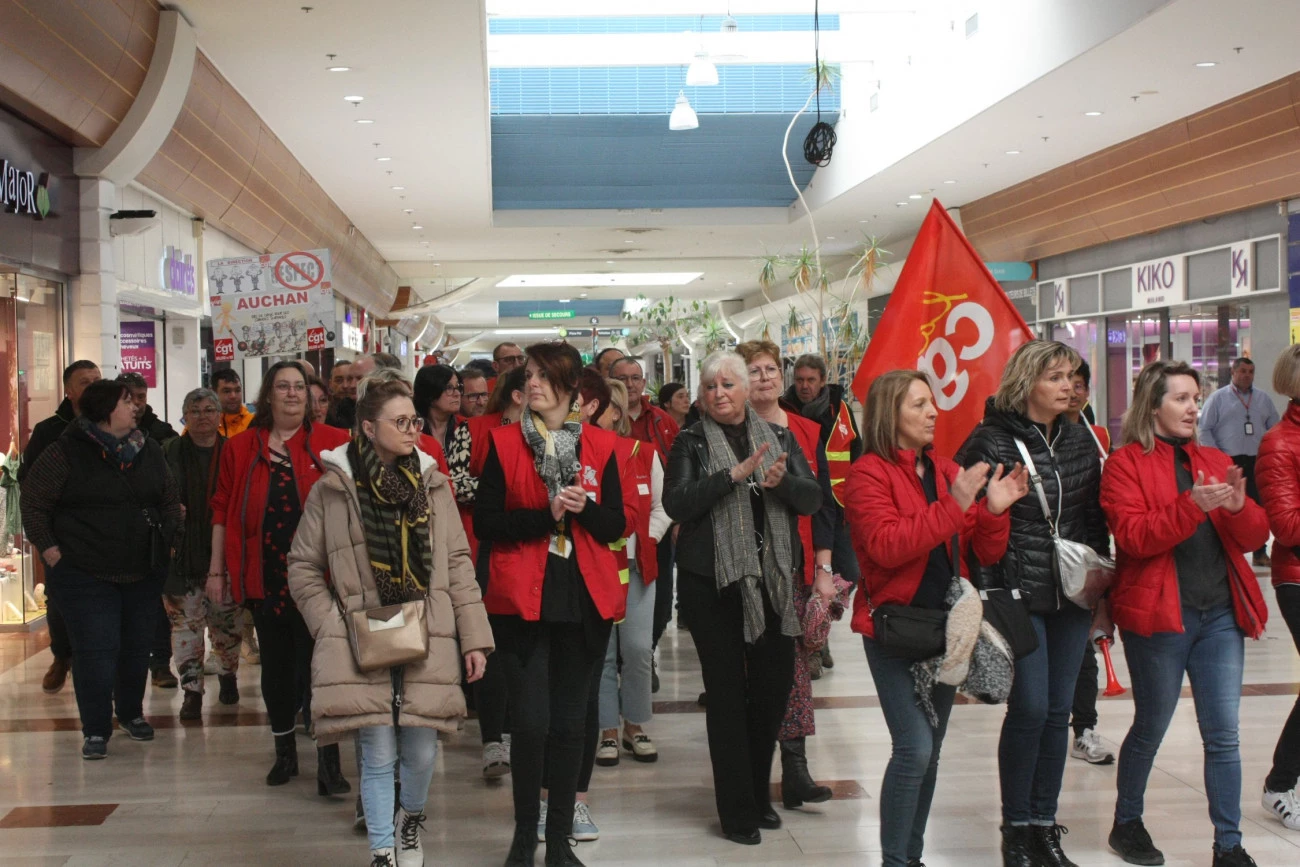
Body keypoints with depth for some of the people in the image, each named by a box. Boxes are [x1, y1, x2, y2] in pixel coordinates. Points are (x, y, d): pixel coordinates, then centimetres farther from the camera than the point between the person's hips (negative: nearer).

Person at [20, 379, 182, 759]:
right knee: (95, 650, -4)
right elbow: (33, 504, -4)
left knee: (137, 648, 13)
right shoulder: (66, 452, -8)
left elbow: (170, 500, 16)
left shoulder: (149, 450, 7)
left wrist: (166, 542, 5)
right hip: (85, 576, -5)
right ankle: (95, 729, 8)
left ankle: (131, 713, 32)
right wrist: (51, 552, -9)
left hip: (145, 572, 5)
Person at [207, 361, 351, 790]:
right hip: (263, 576, 2)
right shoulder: (240, 447, 8)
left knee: (317, 666, -5)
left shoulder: (333, 443, 2)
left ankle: (328, 763, 2)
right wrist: (217, 570, 6)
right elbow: (223, 511, 9)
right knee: (275, 666, 13)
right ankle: (284, 752, 28)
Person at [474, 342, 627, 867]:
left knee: (569, 721, 7)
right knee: (530, 721, -7)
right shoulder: (504, 443, 2)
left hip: (586, 600, 2)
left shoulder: (599, 445, 7)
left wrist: (583, 508, -13)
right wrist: (544, 516, -15)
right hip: (523, 599, -2)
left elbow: (616, 526, 7)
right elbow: (484, 522, -3)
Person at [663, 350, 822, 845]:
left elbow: (812, 499, 2)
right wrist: (735, 475, -22)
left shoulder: (779, 438, 9)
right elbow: (676, 504, -13)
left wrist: (781, 482, -19)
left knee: (774, 685, 7)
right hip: (712, 582, -3)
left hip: (774, 578, 3)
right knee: (727, 691, 0)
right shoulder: (691, 444, 1)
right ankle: (738, 810, 9)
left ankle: (759, 792, 27)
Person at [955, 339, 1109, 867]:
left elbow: (1096, 519, 14)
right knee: (1030, 709, -5)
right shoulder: (991, 441, -9)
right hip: (1019, 596, -5)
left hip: (1072, 595, 5)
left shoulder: (1080, 439, 8)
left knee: (1058, 711, 9)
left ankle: (1045, 825, 21)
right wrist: (990, 599, -12)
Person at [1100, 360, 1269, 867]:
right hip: (1159, 615, -4)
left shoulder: (1215, 462, 14)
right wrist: (1192, 506, -27)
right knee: (1151, 729, 9)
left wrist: (1238, 508, -13)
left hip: (1220, 614, 5)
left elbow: (1254, 537, 8)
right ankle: (1126, 824, 29)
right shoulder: (1126, 464, -3)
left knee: (1223, 735, 5)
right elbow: (1133, 536, -16)